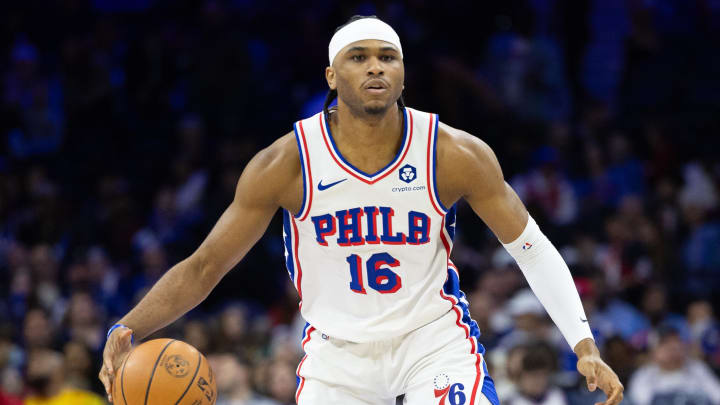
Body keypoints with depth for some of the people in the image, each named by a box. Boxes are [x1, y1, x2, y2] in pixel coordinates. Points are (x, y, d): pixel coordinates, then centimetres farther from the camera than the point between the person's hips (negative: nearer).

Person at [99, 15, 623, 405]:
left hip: (432, 331, -1)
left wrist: (585, 347, -16)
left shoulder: (456, 154, -14)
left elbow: (533, 250, -6)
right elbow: (203, 267, -9)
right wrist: (127, 329, -25)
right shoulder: (286, 163, -14)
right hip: (338, 346, 1)